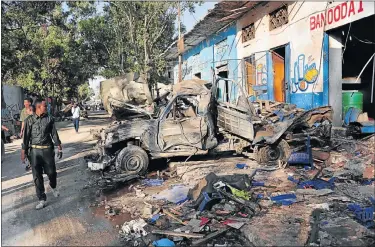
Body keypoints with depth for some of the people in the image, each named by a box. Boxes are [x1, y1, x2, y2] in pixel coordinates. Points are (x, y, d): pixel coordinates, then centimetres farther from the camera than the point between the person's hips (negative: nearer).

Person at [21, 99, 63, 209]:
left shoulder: (49, 119, 1)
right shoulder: (29, 120, -3)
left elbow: (54, 134, 5)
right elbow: (26, 137, 0)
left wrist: (59, 148, 5)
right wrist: (23, 152, -1)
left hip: (48, 150, 1)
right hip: (34, 151, -1)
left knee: (51, 172, 7)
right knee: (37, 176, 2)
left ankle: (53, 187, 40)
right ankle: (42, 200, 11)